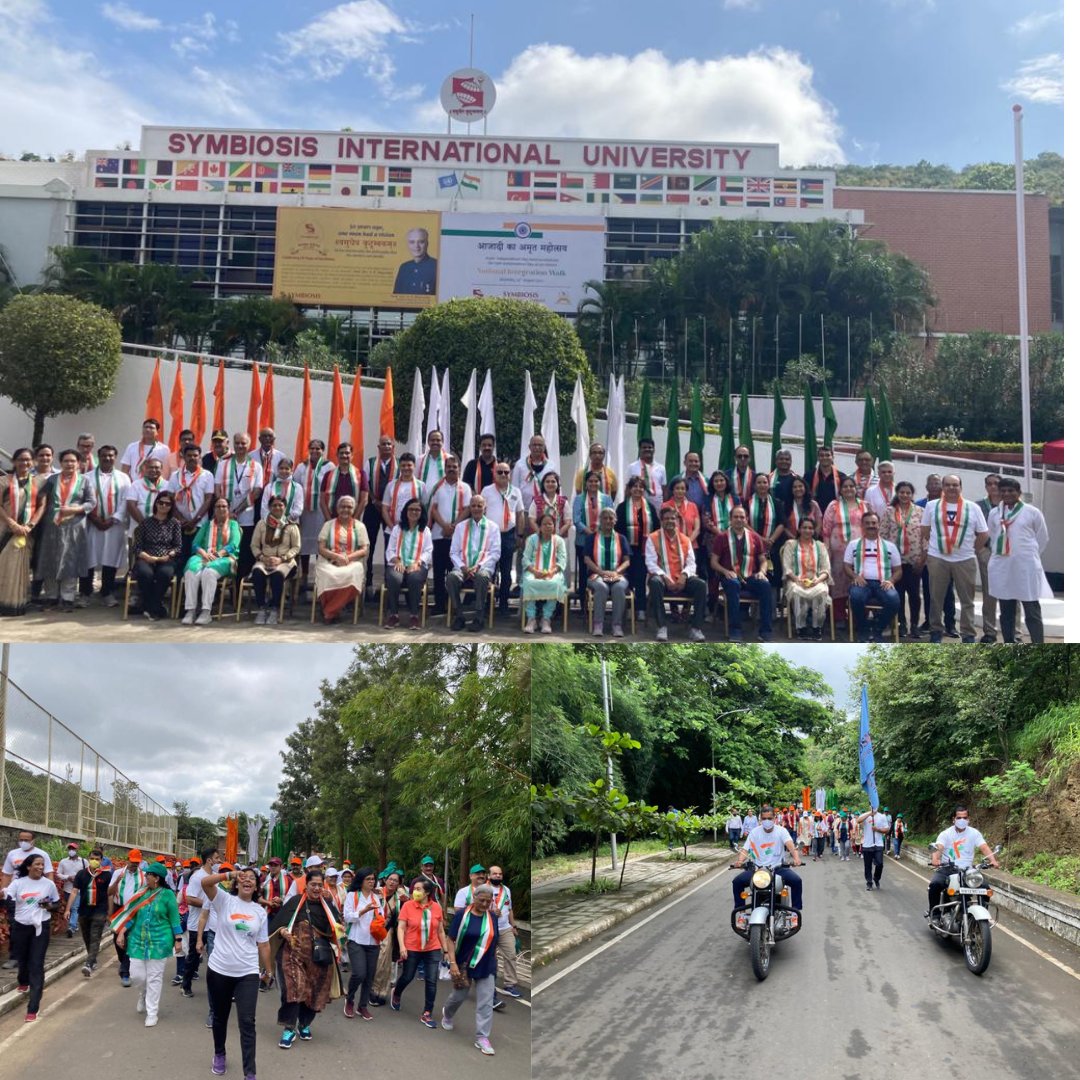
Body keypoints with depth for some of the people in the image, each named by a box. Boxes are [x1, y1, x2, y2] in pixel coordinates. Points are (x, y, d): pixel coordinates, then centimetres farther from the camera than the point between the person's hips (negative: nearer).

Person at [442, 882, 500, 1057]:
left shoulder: (493, 918, -1)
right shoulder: (462, 915, -14)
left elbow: (495, 943, 9)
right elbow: (450, 939, -13)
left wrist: (495, 961, 10)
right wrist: (453, 963, -20)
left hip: (486, 967, 3)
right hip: (464, 964, -2)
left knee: (486, 1003, -2)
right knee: (459, 996, 15)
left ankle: (482, 1038, 6)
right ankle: (447, 1014, 47)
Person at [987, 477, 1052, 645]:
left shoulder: (1032, 512, -2)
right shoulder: (994, 513, 8)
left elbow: (1043, 538, 5)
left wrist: (1029, 556, 8)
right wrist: (1000, 555, 11)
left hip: (1026, 567, -4)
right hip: (1002, 568, 4)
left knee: (1032, 612, -3)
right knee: (1006, 611, 10)